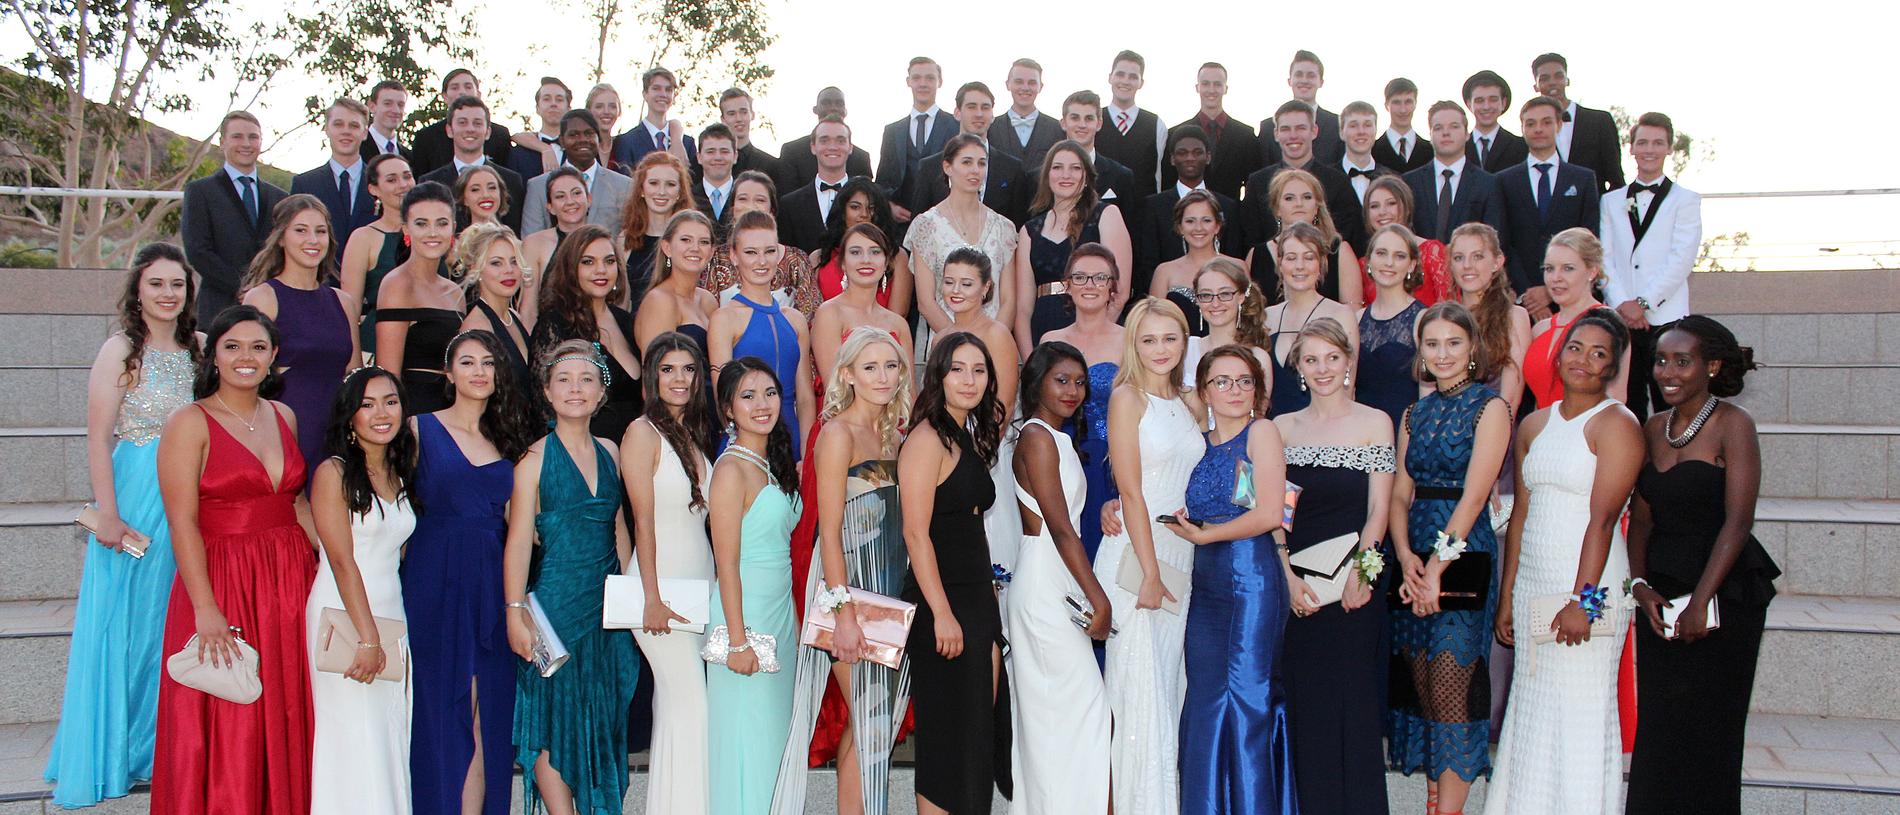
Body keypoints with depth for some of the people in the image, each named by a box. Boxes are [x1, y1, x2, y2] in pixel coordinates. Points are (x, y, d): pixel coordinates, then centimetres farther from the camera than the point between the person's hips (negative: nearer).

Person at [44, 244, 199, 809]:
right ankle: (117, 751, 16)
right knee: (128, 619, 3)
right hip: (137, 500, -4)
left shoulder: (199, 347, 8)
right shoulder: (121, 350, -6)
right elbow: (98, 439, -10)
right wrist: (108, 516, -15)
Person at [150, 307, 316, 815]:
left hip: (291, 582, 5)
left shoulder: (284, 417, 10)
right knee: (226, 731, 0)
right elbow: (182, 524, -13)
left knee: (286, 728, 10)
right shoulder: (189, 424, -7)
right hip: (224, 583, -5)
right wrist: (206, 612, -19)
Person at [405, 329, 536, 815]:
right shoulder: (422, 429, 3)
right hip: (435, 580, -3)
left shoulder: (509, 439, 13)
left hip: (492, 583, 3)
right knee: (441, 707, 0)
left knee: (487, 711, 2)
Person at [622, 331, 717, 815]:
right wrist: (653, 598, -16)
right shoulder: (644, 432, -7)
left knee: (675, 710, 9)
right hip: (663, 584, -7)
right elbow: (643, 521, -12)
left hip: (701, 585, 7)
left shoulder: (694, 435, 14)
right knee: (690, 707, -7)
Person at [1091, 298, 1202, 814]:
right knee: (1140, 688, -3)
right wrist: (1150, 572, -15)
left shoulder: (1191, 404, 12)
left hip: (1182, 554, 6)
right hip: (1134, 555, -6)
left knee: (1170, 684, 11)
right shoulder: (1128, 397, -6)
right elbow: (1131, 491, -12)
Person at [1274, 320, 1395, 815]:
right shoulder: (1282, 427, 9)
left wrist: (1360, 571, -15)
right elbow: (1270, 511, 5)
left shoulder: (1374, 422, 3)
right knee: (1305, 702, 4)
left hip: (1355, 584, -2)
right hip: (1296, 583, 2)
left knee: (1355, 699, -1)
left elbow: (1379, 508, -2)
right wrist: (1288, 576, -8)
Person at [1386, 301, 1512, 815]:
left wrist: (1438, 562, -17)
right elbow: (1399, 493, 7)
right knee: (1419, 686, 7)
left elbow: (1474, 495, -12)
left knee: (1450, 689, -7)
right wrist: (1405, 556, -9)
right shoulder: (1415, 414, 14)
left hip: (1463, 555, -5)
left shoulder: (1489, 407, -3)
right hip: (1413, 558, 6)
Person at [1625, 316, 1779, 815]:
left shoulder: (1732, 424, -8)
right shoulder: (1655, 428, 10)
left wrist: (1700, 601, -18)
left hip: (1724, 593, -5)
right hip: (1660, 596, 5)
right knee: (1656, 727, 8)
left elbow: (1737, 521, -14)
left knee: (1705, 732, 1)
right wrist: (1639, 583, -3)